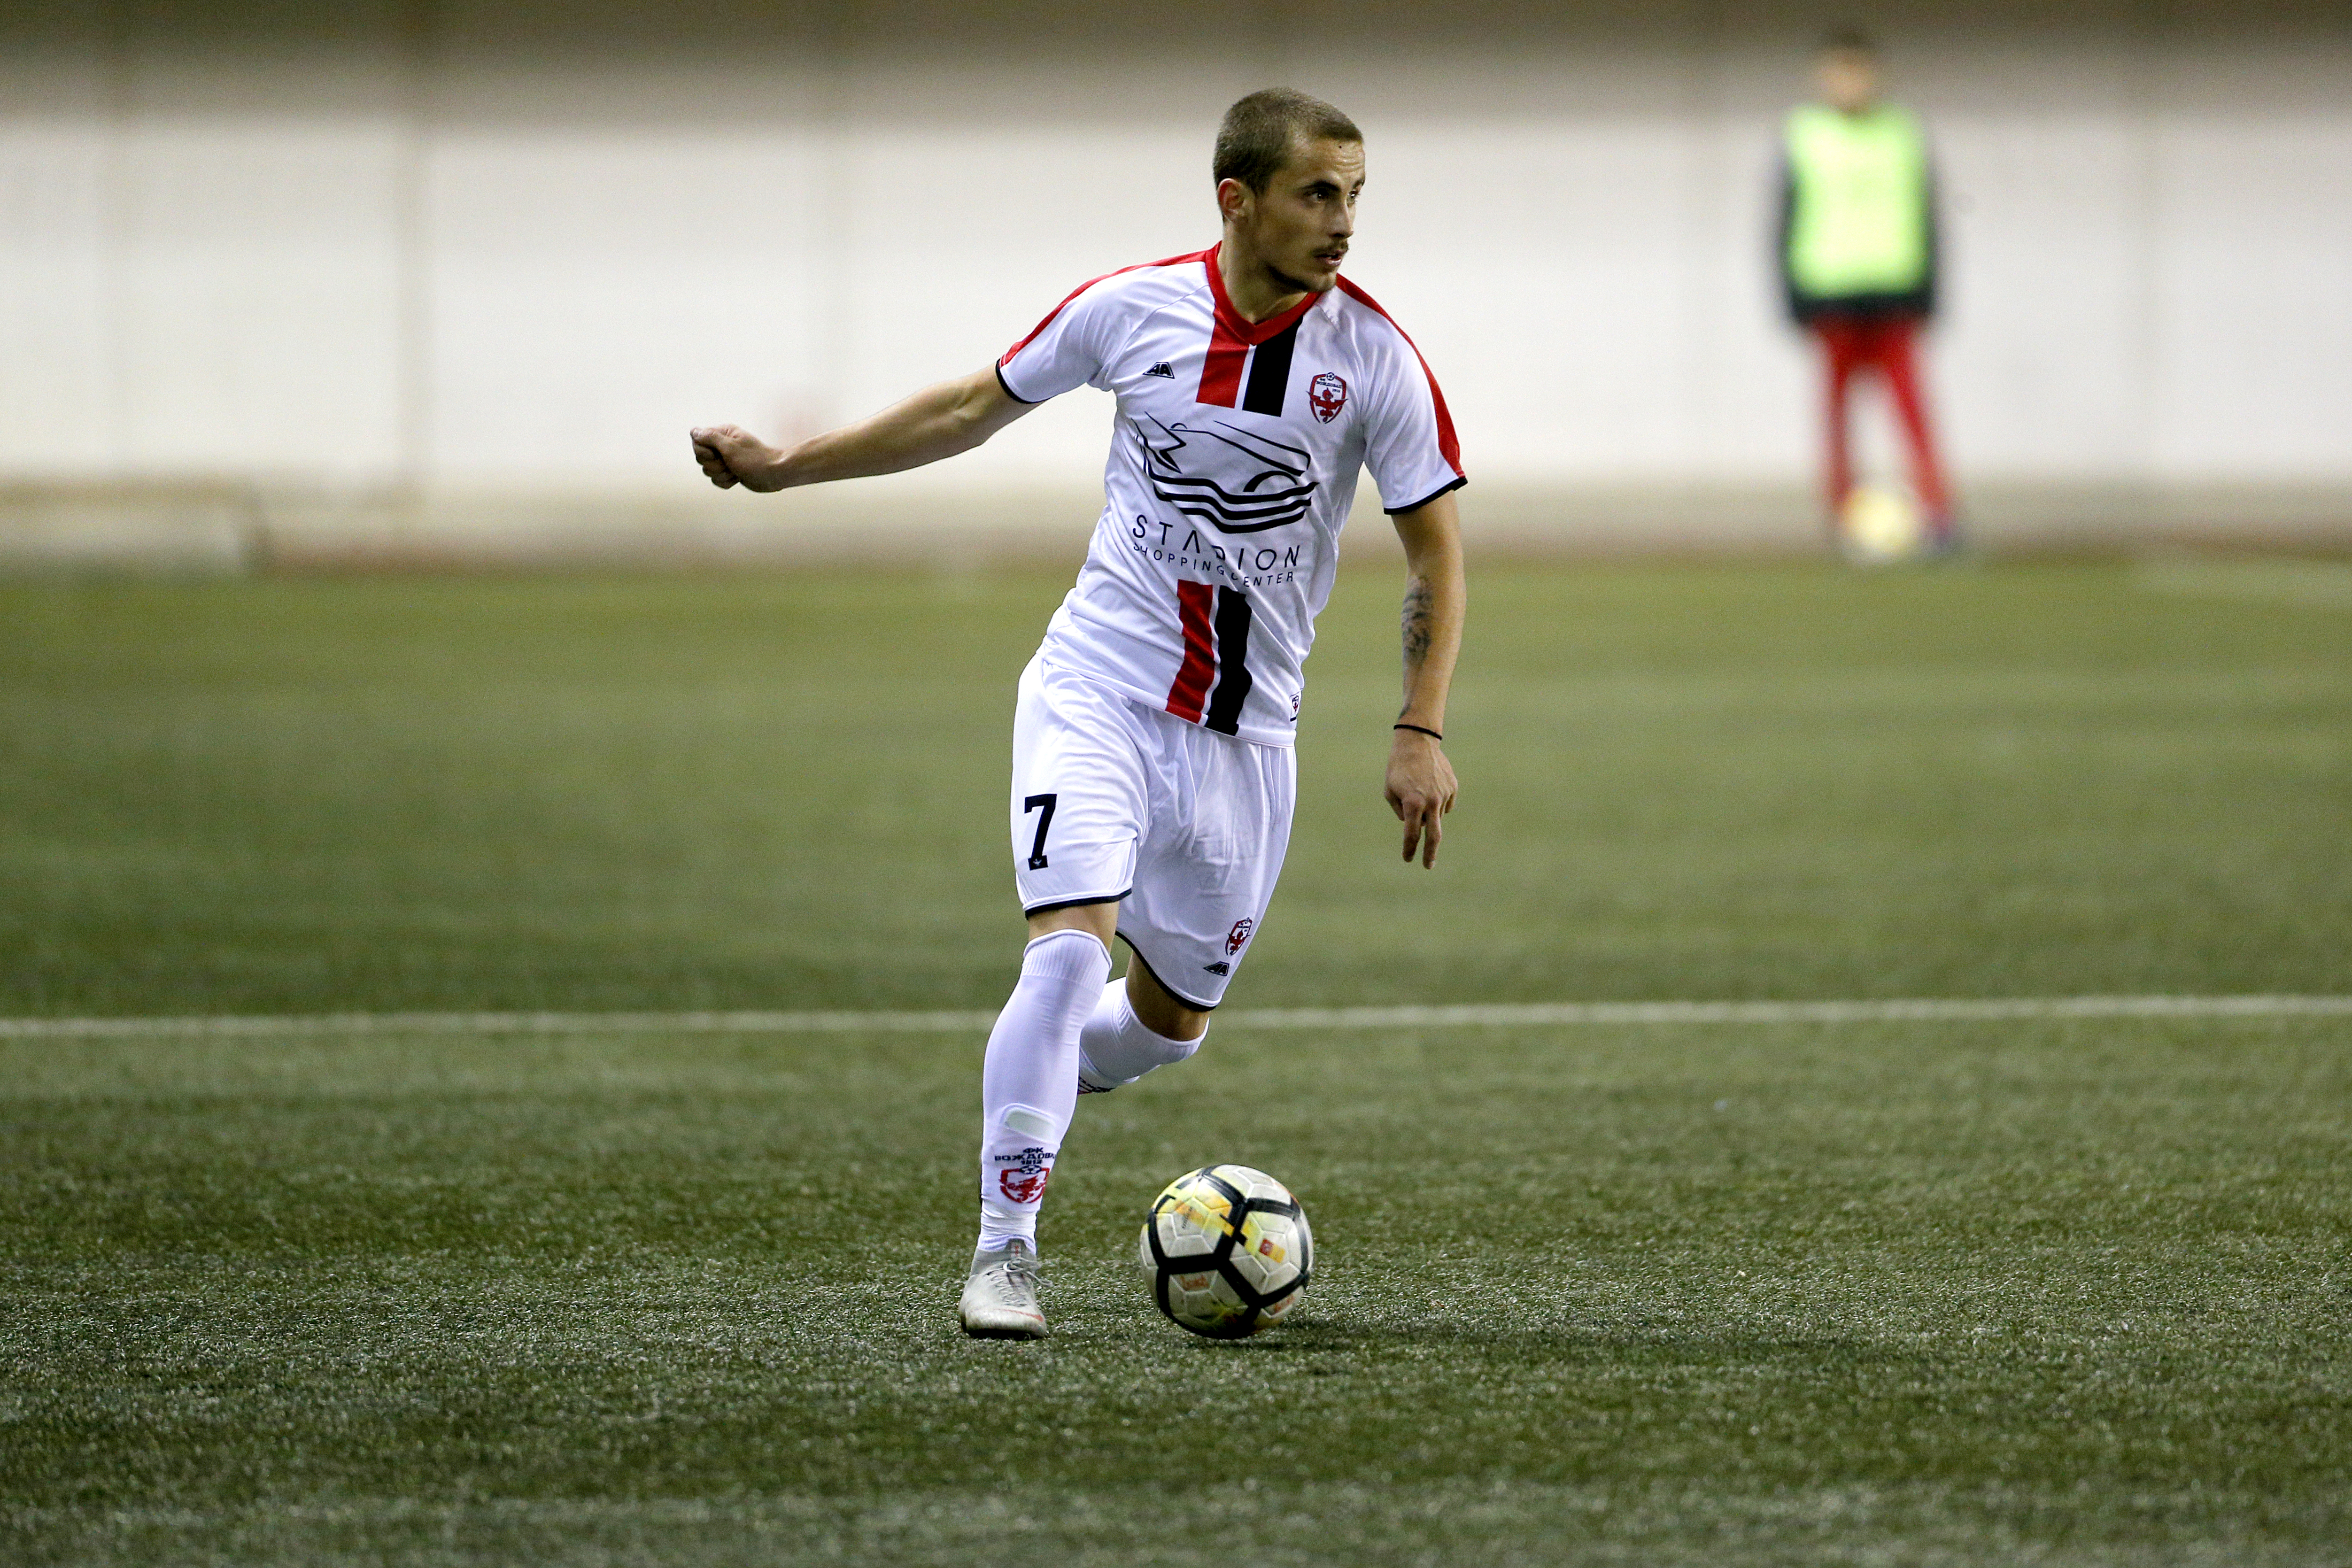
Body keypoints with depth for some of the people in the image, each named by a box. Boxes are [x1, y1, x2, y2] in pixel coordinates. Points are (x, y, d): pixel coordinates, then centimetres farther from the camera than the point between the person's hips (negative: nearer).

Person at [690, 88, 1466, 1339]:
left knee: (1168, 1021, 9)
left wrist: (1420, 732, -10)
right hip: (1097, 686, -2)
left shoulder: (1374, 356, -9)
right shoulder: (1131, 309, -7)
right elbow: (976, 408, 8)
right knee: (1071, 944, -22)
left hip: (1246, 731, 2)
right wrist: (784, 468, 10)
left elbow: (1435, 547, 0)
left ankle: (1033, 1084, 43)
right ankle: (1003, 1250, -14)